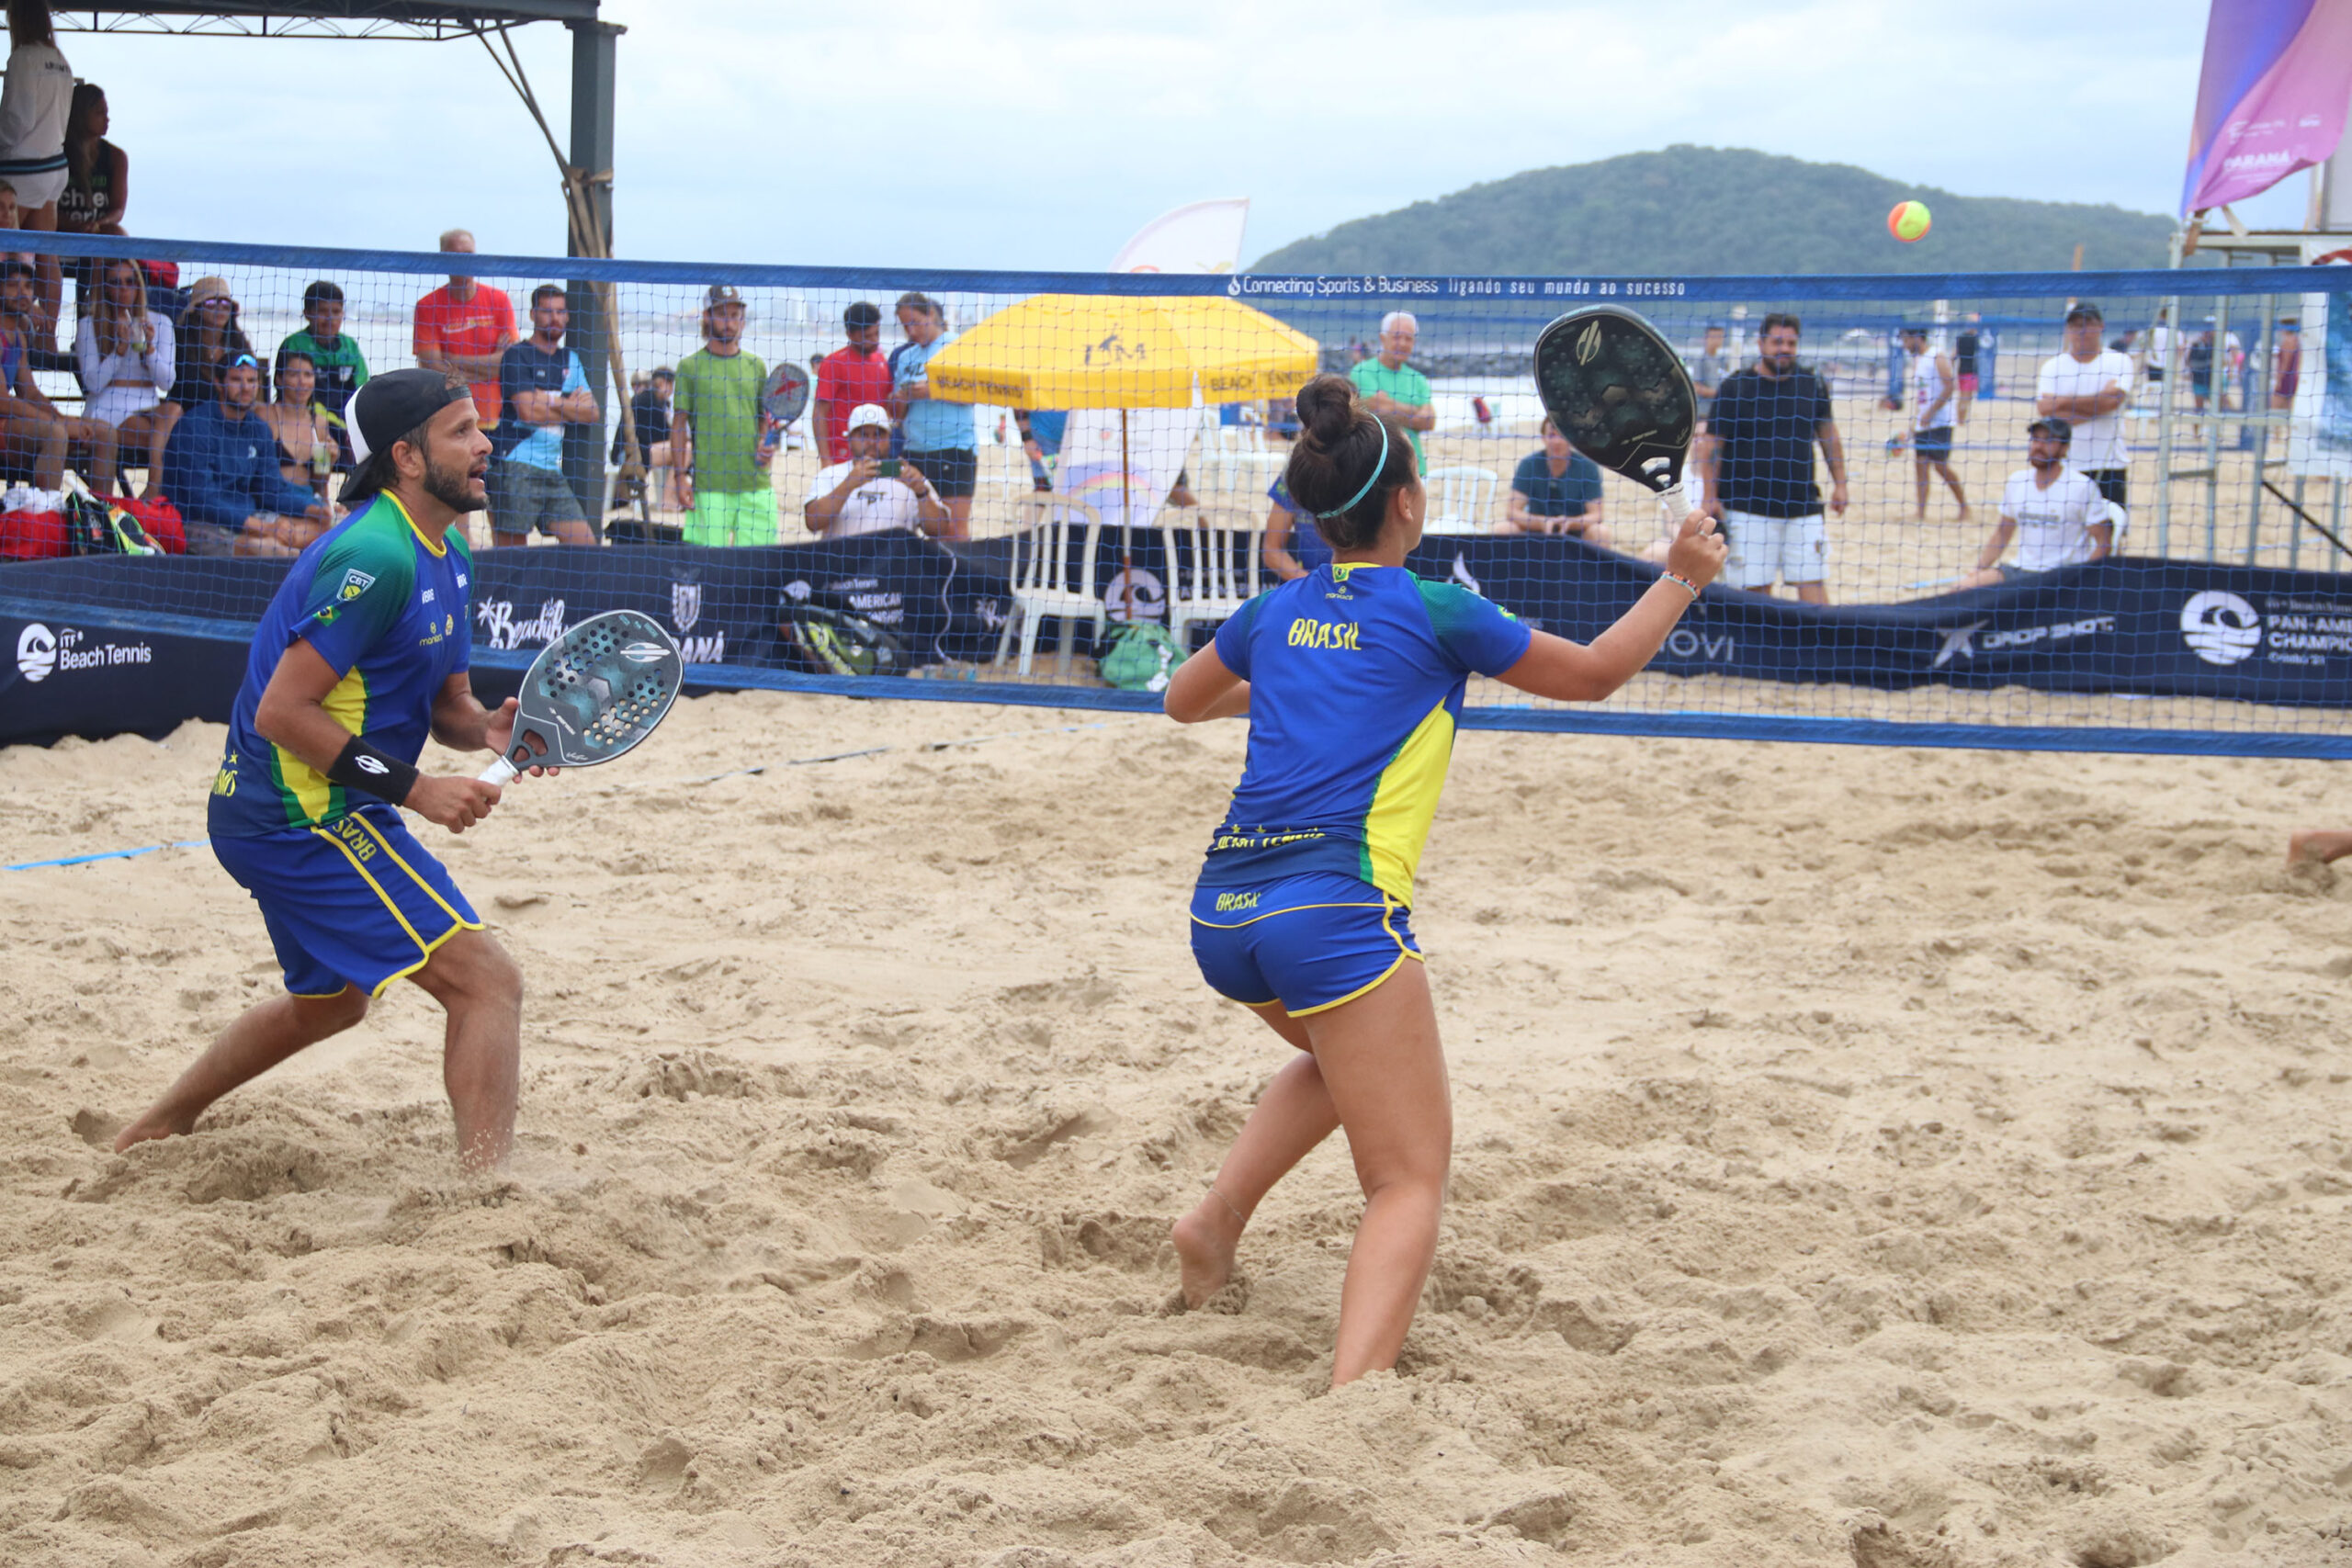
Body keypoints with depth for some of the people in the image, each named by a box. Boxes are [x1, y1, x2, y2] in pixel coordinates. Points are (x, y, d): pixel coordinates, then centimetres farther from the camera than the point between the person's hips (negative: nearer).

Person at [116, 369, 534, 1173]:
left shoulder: (446, 555, 10)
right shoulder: (374, 558, -22)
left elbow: (445, 704, 16)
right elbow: (281, 711, -24)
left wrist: (489, 730, -7)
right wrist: (413, 788, -22)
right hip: (305, 815, -11)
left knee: (331, 998, 31)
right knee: (486, 980, -15)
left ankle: (158, 1126, 46)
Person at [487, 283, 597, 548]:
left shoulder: (570, 360, 19)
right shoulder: (517, 356, -2)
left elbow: (593, 413, 9)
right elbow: (528, 411, -14)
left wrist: (554, 405, -7)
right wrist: (572, 409, 1)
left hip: (553, 470, 7)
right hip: (515, 465, -7)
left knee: (585, 543, 0)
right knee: (511, 551, -10)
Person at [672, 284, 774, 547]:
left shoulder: (755, 365, 14)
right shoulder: (690, 366, 5)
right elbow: (679, 424, 5)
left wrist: (767, 446, -1)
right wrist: (682, 474, -4)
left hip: (756, 484, 3)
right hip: (708, 484, -3)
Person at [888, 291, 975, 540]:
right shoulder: (905, 356, 16)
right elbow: (899, 415, 18)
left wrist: (932, 391, -16)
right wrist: (899, 400, -4)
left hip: (954, 448, -6)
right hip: (915, 451, 6)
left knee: (954, 529, -10)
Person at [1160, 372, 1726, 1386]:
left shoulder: (1276, 613, 16)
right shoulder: (1433, 613, 1)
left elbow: (1182, 699, 36)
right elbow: (1595, 674, 13)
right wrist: (1682, 579, 26)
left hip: (1221, 914, 7)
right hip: (1331, 912, -7)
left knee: (1340, 1054, 36)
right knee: (1412, 1179, -5)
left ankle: (1219, 1214, 18)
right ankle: (1352, 1397, -27)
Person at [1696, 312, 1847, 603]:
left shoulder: (1812, 385, 7)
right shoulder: (1734, 387, -1)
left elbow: (1829, 437, 17)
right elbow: (1711, 446, -1)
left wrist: (1839, 484, 12)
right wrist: (1710, 498, -8)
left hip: (1803, 508, 2)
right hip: (1749, 511, -2)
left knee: (1813, 582, -4)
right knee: (1755, 588, 0)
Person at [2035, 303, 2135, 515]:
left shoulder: (2119, 361, 3)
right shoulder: (2052, 366, 6)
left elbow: (2112, 400, -15)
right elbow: (2045, 410, -9)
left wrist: (2062, 402, -8)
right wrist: (2094, 411, -12)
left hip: (2110, 467, -1)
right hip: (2064, 467, 1)